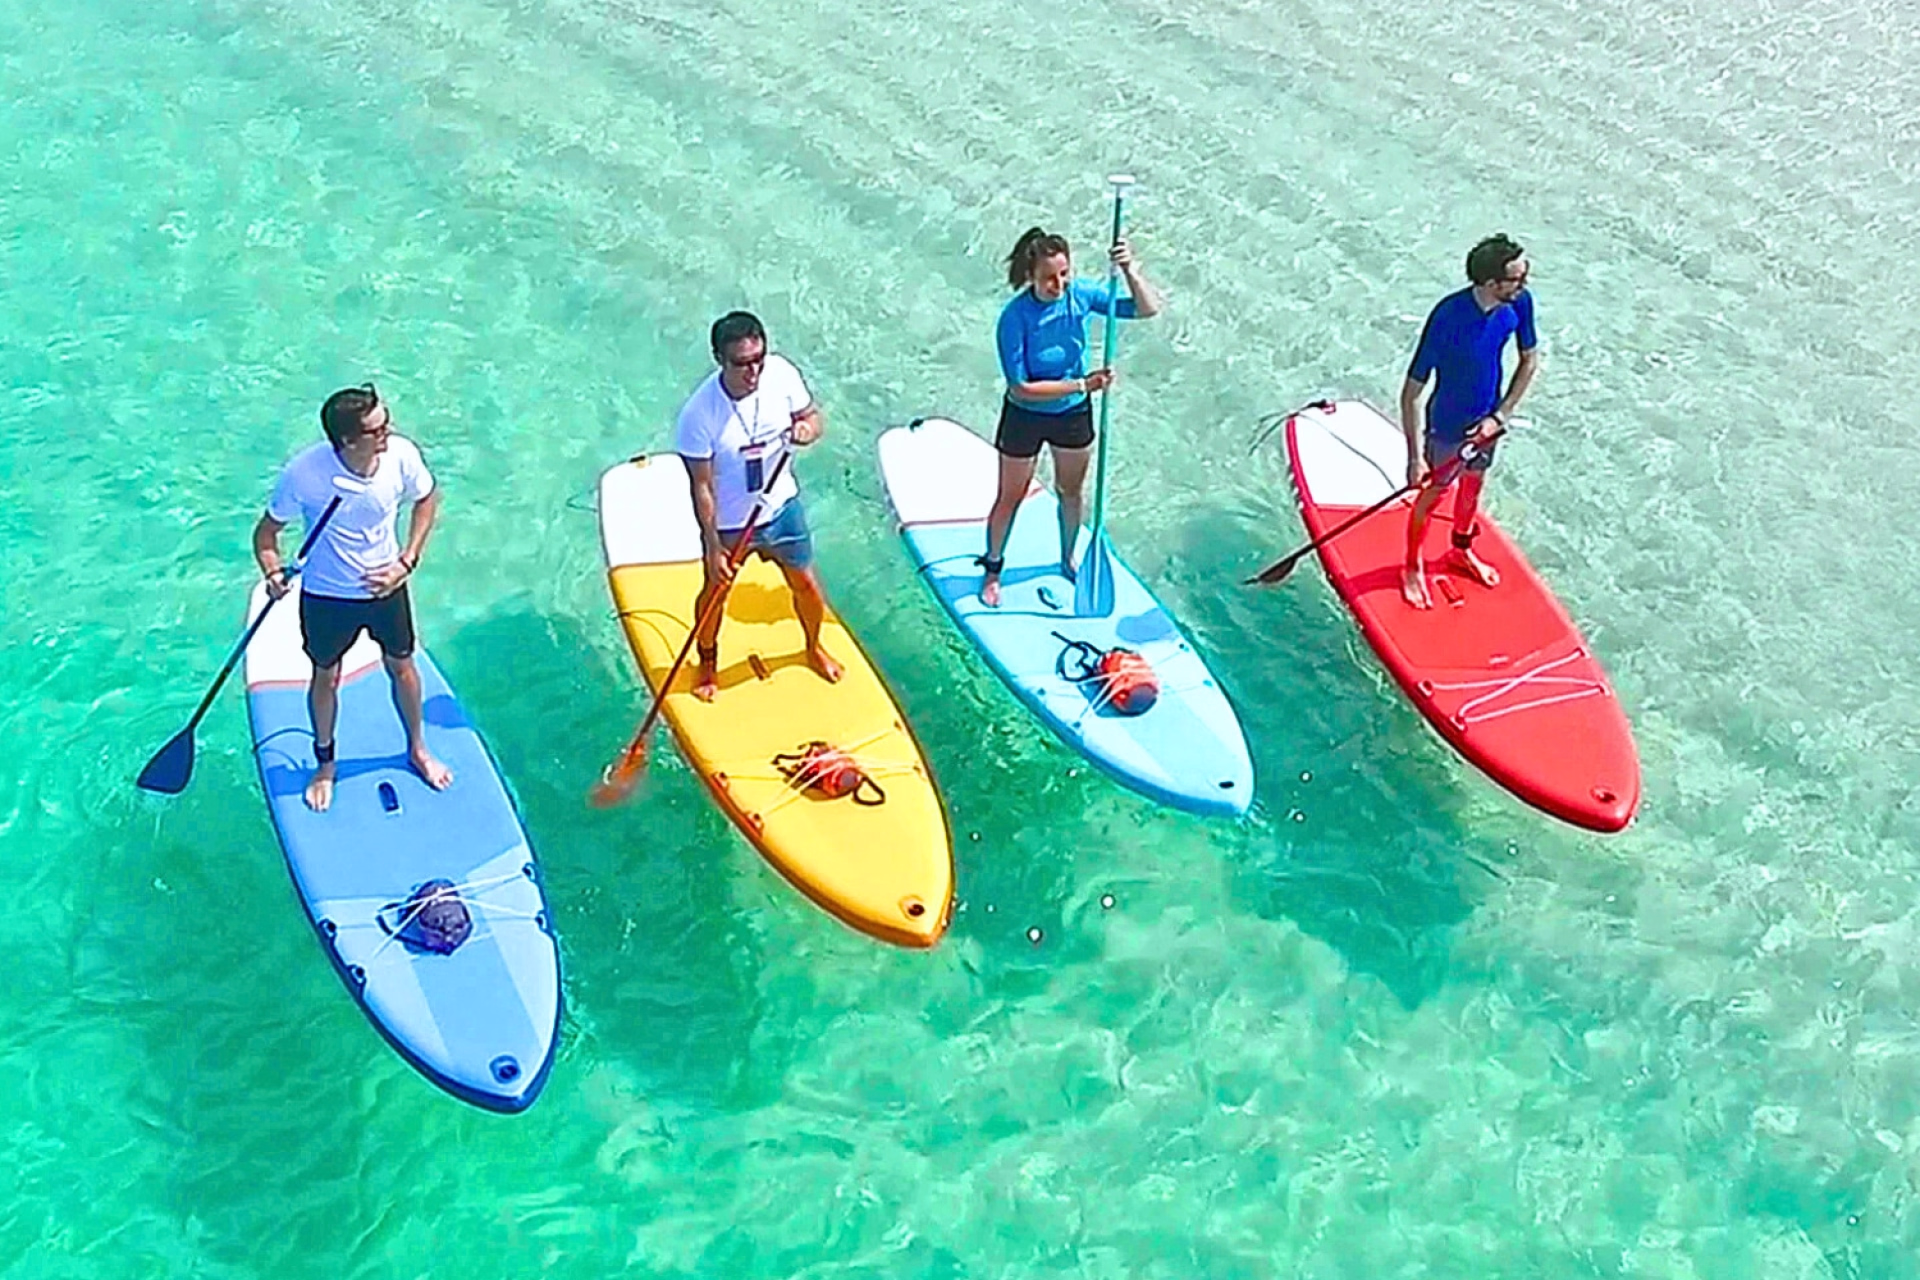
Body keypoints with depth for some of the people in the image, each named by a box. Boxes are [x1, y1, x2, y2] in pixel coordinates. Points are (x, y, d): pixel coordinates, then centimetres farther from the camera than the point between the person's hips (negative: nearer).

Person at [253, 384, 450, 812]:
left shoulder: (402, 456, -23)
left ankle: (417, 748, 49)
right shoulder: (304, 473, -30)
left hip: (385, 586, 2)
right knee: (326, 679, 20)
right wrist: (273, 573, -33)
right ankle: (326, 764, 45)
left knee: (402, 667, 22)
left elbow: (426, 502, -1)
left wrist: (406, 563, -10)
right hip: (326, 596, -2)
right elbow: (267, 531, -13)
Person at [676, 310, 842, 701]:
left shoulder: (782, 373, -19)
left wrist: (807, 429, -26)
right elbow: (702, 487, -20)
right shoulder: (699, 412, -29)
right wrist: (713, 546, -17)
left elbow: (813, 417, -1)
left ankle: (815, 647, 51)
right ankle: (708, 661, 49)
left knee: (806, 586, 19)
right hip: (728, 524, -3)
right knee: (714, 592, 20)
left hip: (782, 507, 3)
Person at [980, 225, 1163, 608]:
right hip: (1025, 418, -4)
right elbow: (1021, 388, -29)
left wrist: (1131, 272, -35)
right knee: (1010, 498, 12)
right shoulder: (1015, 317, -29)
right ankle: (992, 568, 36)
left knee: (1070, 491, 22)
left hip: (1074, 414, 4)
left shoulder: (1080, 294, -17)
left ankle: (1068, 562, 46)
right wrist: (1081, 384, -32)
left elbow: (1148, 309, -16)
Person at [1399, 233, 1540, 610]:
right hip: (1447, 426, -5)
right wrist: (1415, 457, -26)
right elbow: (1411, 393, -28)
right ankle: (1412, 567, 40)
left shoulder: (1519, 303, -18)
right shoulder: (1448, 318, -35)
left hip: (1486, 420, 5)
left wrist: (1500, 416, -9)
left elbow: (1529, 361, -1)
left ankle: (1461, 550, 54)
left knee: (1473, 485, 27)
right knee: (1432, 495, 16)